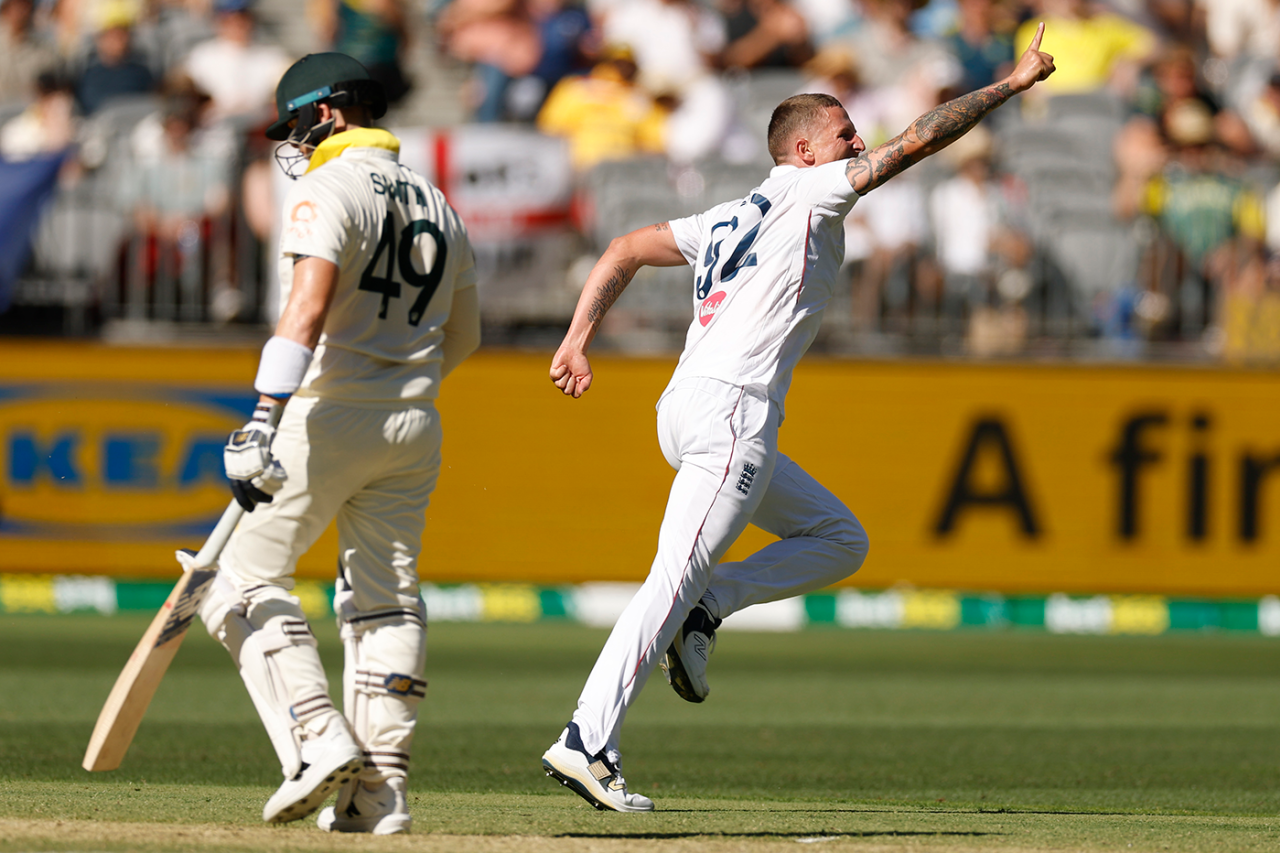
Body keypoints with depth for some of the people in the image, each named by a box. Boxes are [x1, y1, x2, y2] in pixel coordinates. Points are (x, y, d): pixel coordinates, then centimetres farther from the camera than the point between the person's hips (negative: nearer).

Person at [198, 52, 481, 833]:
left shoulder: (329, 190, -9)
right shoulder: (436, 205, 15)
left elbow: (309, 306, -24)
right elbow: (463, 335, 23)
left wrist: (266, 418, -30)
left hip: (331, 415, -7)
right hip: (417, 422, 7)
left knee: (250, 584, 0)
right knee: (387, 602, 9)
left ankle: (319, 740, -15)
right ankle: (381, 791, 4)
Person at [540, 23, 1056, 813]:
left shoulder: (730, 216, 24)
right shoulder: (809, 192, 2)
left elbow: (624, 250, 20)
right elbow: (919, 139, -2)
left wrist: (578, 342, 11)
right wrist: (1012, 85, 4)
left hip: (687, 411, 9)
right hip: (731, 410, -9)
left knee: (840, 539, 17)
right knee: (677, 575, -14)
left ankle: (702, 612, 3)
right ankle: (587, 743, -20)